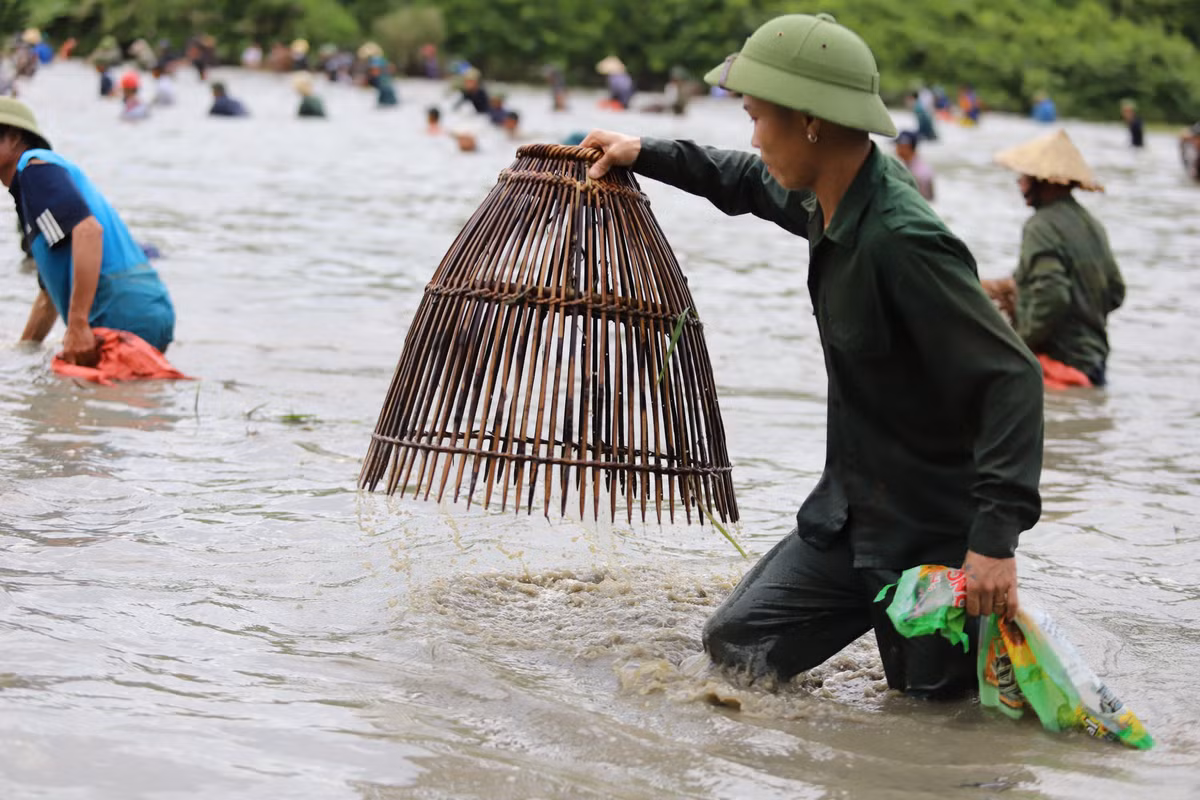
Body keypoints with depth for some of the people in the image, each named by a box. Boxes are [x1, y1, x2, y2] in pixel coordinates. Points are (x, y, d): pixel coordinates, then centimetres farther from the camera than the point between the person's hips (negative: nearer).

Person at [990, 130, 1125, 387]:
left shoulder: (1042, 227, -15)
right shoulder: (1092, 225, 13)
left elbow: (1052, 296, -26)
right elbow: (1116, 293, 17)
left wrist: (1020, 342, -16)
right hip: (1094, 361, 9)